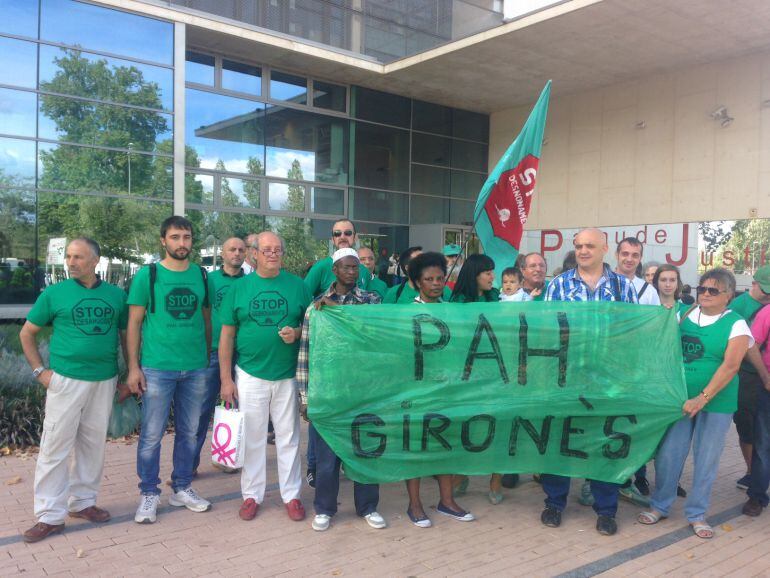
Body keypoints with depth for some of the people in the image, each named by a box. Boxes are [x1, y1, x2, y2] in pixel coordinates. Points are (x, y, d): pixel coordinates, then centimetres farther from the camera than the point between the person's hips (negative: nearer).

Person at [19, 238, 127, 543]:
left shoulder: (116, 294, 4)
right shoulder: (54, 293, -1)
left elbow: (126, 334, 12)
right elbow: (27, 333, 7)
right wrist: (39, 370, -1)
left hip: (105, 381, 2)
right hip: (66, 380, -2)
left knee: (93, 444, 12)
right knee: (55, 446, 0)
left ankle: (83, 501, 27)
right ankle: (50, 515, 10)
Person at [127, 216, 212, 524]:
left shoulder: (201, 275, 7)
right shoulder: (147, 275, -2)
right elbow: (134, 323, -2)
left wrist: (208, 359, 8)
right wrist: (133, 367, -7)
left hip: (195, 369, 3)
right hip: (157, 368, -3)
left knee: (188, 433, 12)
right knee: (151, 435, 4)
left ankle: (182, 488, 27)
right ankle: (149, 493, 19)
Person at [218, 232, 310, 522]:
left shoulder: (297, 285, 3)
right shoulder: (239, 288, 2)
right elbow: (227, 335, 2)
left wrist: (298, 332, -14)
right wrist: (226, 379, -2)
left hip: (288, 375, 0)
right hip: (250, 375, 0)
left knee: (289, 438, 8)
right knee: (252, 438, 9)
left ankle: (292, 495, 21)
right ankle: (252, 495, 23)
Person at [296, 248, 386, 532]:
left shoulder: (371, 299, 6)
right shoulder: (317, 304, 3)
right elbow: (306, 351, 1)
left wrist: (336, 307, -18)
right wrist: (305, 395, -3)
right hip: (327, 389, -1)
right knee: (327, 451, 7)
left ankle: (367, 506, 28)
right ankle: (324, 509, 26)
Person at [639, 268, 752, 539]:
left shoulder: (736, 325, -5)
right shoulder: (683, 315, 4)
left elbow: (730, 367, -14)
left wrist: (702, 398, -21)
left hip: (717, 402, -2)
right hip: (678, 398, 2)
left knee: (706, 460, 8)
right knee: (668, 454, 5)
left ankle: (697, 514, 24)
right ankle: (660, 505, 22)